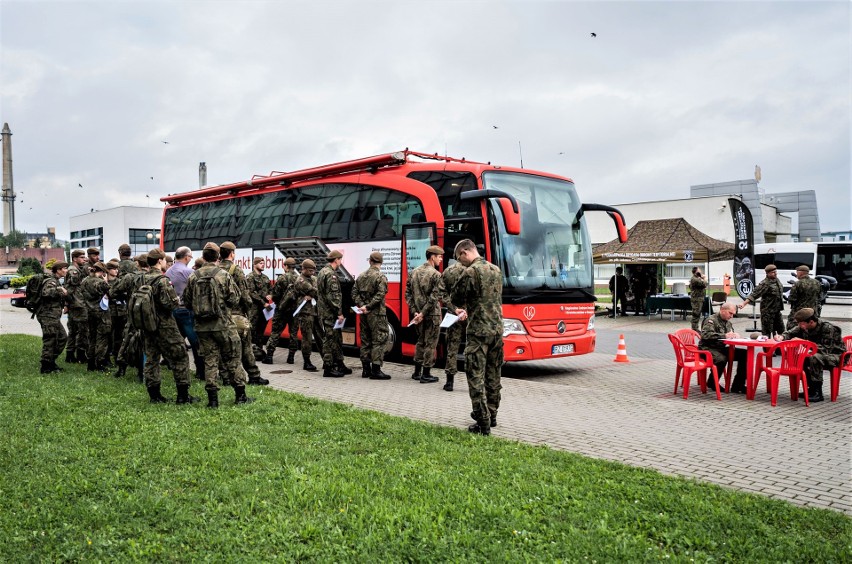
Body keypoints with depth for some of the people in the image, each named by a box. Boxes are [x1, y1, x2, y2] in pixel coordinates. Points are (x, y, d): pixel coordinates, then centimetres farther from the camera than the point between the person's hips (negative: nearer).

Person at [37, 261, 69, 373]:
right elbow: (45, 292, -32)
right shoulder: (51, 281, -13)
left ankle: (51, 361, 23)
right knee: (50, 341, -5)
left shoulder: (56, 281, 19)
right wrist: (60, 290, -22)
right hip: (48, 316, -10)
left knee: (63, 338, 15)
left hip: (54, 317, 10)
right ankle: (46, 368, 3)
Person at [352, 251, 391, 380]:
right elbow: (379, 295, -20)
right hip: (377, 314, -7)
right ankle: (375, 370, -5)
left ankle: (366, 369, 18)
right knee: (379, 340, -3)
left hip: (364, 315, 7)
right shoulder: (381, 277, -10)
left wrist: (361, 305, -4)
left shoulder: (361, 276, 10)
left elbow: (354, 293, 5)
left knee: (365, 340, 13)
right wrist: (368, 307, -15)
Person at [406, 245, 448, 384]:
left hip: (419, 315, 7)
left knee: (421, 341, 19)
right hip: (432, 315, -7)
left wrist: (415, 312, 1)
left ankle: (417, 372, 26)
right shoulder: (436, 275, -14)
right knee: (430, 343, 3)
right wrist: (423, 313, -15)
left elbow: (408, 294, 5)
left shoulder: (414, 272, 7)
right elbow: (435, 297, -21)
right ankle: (426, 375, 9)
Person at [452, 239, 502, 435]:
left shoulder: (471, 272, -14)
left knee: (476, 377, -2)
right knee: (493, 376, 17)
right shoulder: (495, 269, 11)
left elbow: (456, 298, -7)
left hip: (478, 332, -8)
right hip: (497, 329, 8)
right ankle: (491, 415, 29)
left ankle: (483, 424, -2)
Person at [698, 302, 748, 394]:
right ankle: (712, 383, -13)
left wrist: (735, 335, 4)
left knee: (744, 354, -11)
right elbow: (706, 335, -24)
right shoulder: (711, 320, -9)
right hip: (708, 348, -8)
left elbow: (731, 335, 30)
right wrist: (724, 336, -26)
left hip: (721, 348, 8)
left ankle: (738, 385, -9)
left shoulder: (728, 322, 18)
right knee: (721, 359, -38)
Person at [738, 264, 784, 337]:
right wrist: (744, 303, -33)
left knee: (780, 329, 17)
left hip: (777, 310, 8)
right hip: (767, 311, -8)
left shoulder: (777, 280, 8)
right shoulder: (765, 284, -17)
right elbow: (754, 294, -24)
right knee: (767, 331, -3)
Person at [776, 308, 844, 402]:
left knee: (815, 357, -35)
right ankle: (811, 387, -2)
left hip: (835, 355, -7)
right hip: (818, 353, 8)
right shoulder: (804, 327, -5)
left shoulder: (828, 329, -25)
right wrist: (782, 337, -12)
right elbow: (790, 333, 11)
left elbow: (826, 349, -32)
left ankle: (817, 393, -27)